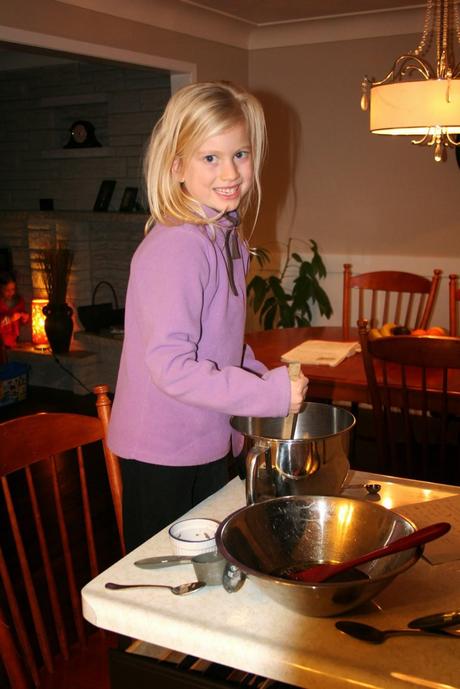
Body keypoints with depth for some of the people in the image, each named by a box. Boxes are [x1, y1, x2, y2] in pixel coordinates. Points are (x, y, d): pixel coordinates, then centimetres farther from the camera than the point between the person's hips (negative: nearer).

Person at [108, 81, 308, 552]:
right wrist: (270, 394, -26)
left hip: (210, 443, 8)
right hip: (162, 456, -8)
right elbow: (170, 365, -29)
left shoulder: (228, 238, 5)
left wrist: (269, 379, 2)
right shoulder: (175, 247, -24)